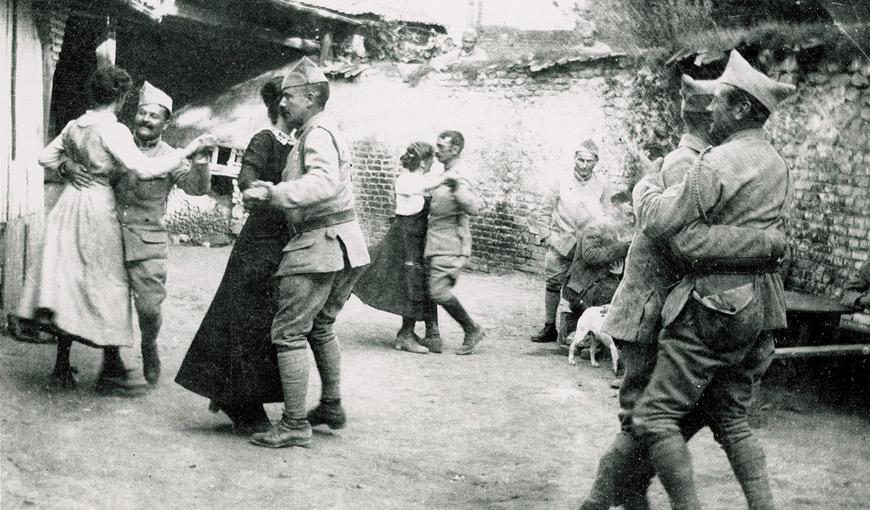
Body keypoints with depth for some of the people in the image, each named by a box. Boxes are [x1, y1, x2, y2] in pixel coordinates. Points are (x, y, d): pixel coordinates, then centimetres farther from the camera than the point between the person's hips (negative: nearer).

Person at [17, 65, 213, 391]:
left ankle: (62, 364, 13)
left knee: (67, 279, 10)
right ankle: (111, 369, 4)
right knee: (108, 284, 2)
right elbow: (143, 168, -24)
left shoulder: (73, 126, 8)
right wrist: (188, 151, -20)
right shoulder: (113, 130, -14)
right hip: (98, 206, -7)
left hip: (70, 204, 7)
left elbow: (45, 157, 17)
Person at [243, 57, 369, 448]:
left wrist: (273, 193, -36)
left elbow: (324, 182, -31)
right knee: (320, 327, 23)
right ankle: (331, 407, 32)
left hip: (320, 243, -11)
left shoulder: (318, 133, -13)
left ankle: (295, 425, -5)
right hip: (345, 243, 11)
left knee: (289, 331, -7)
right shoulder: (326, 130, 20)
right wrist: (277, 192, 14)